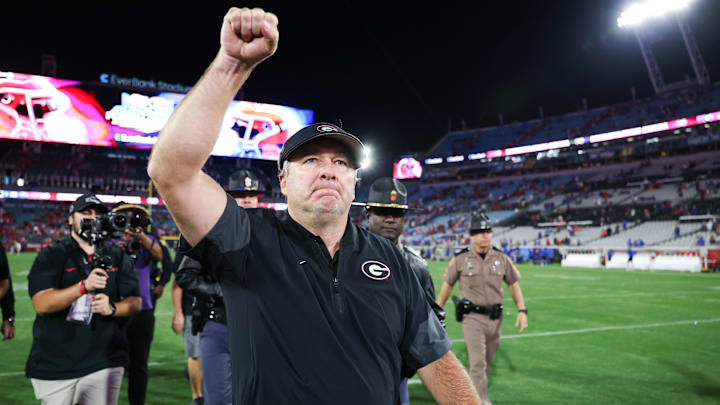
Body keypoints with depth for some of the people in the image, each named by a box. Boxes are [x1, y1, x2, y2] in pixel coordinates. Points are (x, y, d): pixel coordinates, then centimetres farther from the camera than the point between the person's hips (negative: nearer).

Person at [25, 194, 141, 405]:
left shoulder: (117, 256, 11)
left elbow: (135, 302, 6)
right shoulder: (51, 255, 3)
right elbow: (41, 304, -11)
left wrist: (112, 308, -15)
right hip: (55, 364, -1)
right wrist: (84, 286, -24)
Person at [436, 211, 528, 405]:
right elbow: (447, 286, 4)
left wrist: (522, 310, -1)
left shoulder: (502, 258, 2)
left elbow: (514, 285, 9)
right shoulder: (461, 259, -6)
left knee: (487, 362, 16)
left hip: (495, 317, 4)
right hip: (472, 317, -4)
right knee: (478, 362, -12)